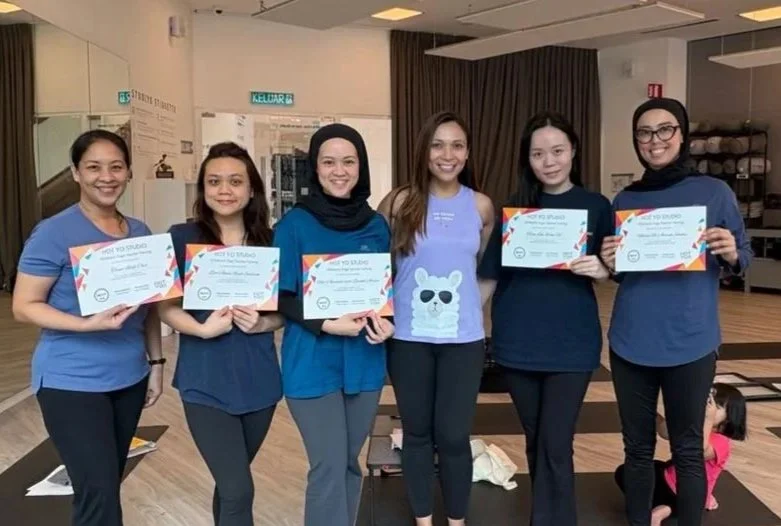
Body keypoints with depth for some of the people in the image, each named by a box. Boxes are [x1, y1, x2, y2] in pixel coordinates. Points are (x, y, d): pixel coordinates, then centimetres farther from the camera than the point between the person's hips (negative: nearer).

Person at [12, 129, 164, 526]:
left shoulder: (140, 233, 5)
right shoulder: (54, 233, -11)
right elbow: (23, 307, -12)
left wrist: (155, 363, 8)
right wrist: (87, 324, -26)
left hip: (129, 379, 6)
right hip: (71, 382, -5)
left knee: (107, 486, 16)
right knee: (99, 493, -5)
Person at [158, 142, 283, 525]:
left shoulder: (269, 242, 2)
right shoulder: (182, 238, -6)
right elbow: (165, 306, -5)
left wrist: (262, 323, -13)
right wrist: (202, 328, -21)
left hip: (259, 379, 4)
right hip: (206, 383, -3)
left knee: (231, 481, 21)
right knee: (238, 490, -5)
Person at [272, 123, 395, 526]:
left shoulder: (376, 225, 5)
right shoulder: (294, 224, -7)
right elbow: (282, 297, -8)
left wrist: (385, 322, -9)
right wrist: (327, 324, -22)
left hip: (364, 359, 4)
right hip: (312, 362, -4)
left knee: (350, 463, 16)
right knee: (328, 467, -3)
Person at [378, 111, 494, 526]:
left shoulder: (481, 206, 2)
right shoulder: (399, 202, -4)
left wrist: (476, 305, 6)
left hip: (463, 339, 1)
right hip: (409, 337, 0)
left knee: (454, 435, 5)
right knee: (417, 433, 12)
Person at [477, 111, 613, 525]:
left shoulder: (597, 206, -1)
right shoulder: (515, 207, 3)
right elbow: (492, 273, 6)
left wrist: (600, 270, -20)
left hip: (572, 343, -2)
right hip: (518, 340, 2)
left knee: (555, 447, -2)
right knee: (535, 442, 15)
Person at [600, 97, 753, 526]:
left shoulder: (715, 192, -2)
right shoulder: (624, 199, 5)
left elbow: (743, 258, 2)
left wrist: (731, 254, -20)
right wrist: (608, 263, -11)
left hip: (689, 344, -2)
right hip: (630, 343, 3)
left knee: (687, 449, 9)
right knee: (637, 446, 14)